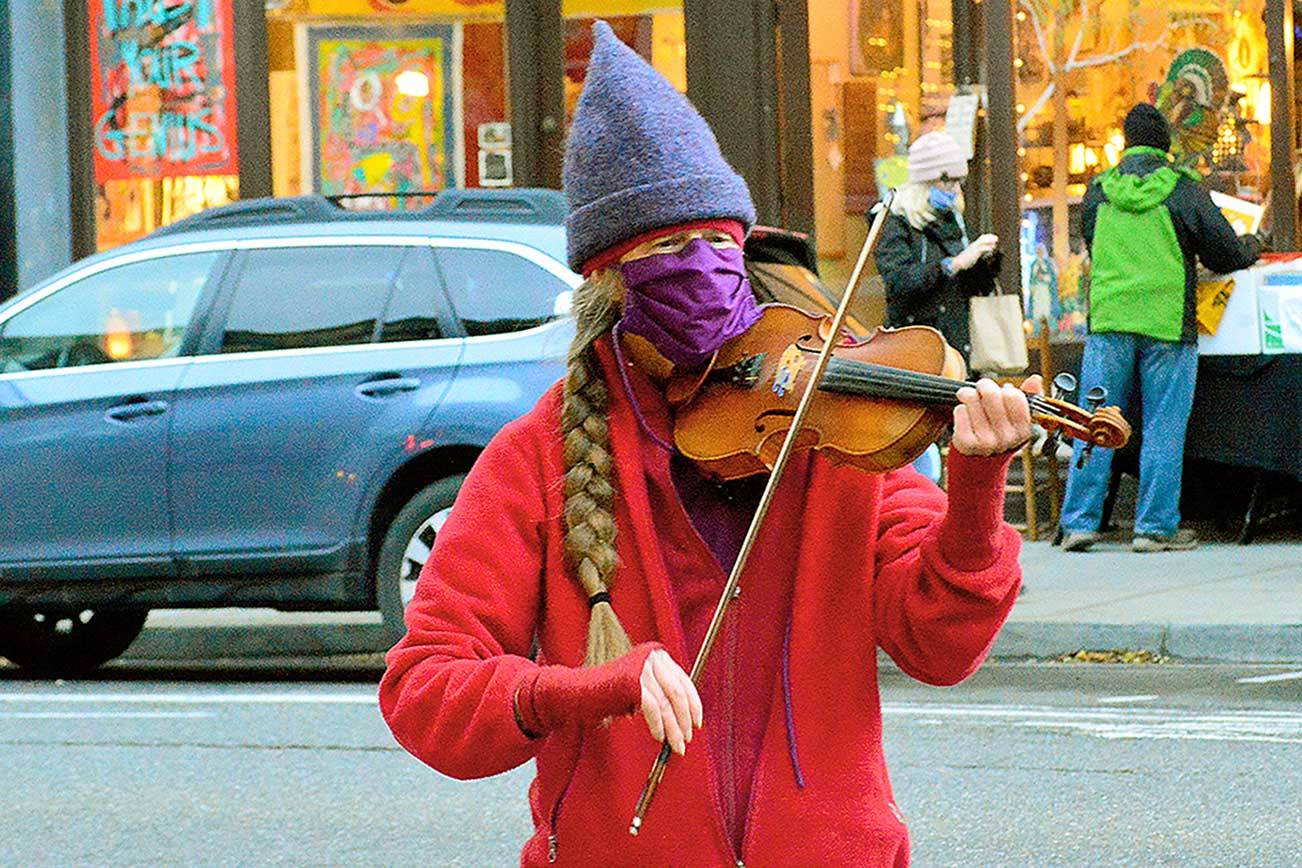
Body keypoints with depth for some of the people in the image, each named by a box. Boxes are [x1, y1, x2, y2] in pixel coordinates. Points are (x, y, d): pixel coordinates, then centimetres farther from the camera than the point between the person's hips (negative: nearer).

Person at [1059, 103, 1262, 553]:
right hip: (1167, 322, -2)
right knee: (1164, 427, 2)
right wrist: (1252, 246, 25)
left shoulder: (1098, 191, 7)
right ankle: (1155, 526, 1)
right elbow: (1226, 254, 3)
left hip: (1108, 318, 3)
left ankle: (1079, 521, 4)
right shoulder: (1183, 189, -2)